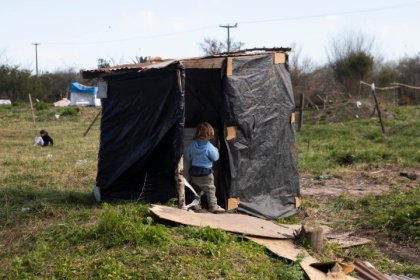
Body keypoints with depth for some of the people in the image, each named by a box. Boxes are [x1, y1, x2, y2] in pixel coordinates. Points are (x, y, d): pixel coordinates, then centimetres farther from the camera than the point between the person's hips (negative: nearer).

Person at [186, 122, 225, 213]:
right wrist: (216, 150, 8)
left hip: (193, 171, 5)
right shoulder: (209, 146, -20)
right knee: (210, 190, 6)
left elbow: (188, 157, 8)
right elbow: (215, 158, -11)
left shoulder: (192, 145, -3)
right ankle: (213, 207, 9)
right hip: (205, 172, -5)